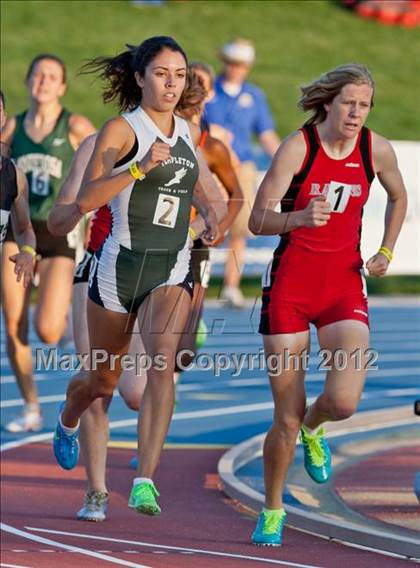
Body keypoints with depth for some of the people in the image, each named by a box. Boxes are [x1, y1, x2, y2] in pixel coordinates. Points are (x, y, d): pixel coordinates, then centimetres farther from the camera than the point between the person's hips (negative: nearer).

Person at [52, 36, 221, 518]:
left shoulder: (190, 133, 9)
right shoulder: (122, 129, -9)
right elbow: (85, 199, -20)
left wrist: (208, 211, 11)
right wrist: (140, 168, -31)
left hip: (172, 271, 3)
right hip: (120, 265, -2)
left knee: (163, 363, -24)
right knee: (103, 380, 15)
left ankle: (144, 482, -27)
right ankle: (68, 421, 52)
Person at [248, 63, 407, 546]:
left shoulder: (377, 150, 0)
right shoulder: (298, 146, -11)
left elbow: (398, 198, 21)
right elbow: (257, 220, -15)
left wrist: (385, 252, 8)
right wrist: (299, 218, -34)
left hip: (345, 287, 2)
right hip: (290, 287, -2)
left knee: (343, 401, -19)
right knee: (286, 418, 0)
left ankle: (311, 431, 20)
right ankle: (272, 510, 24)